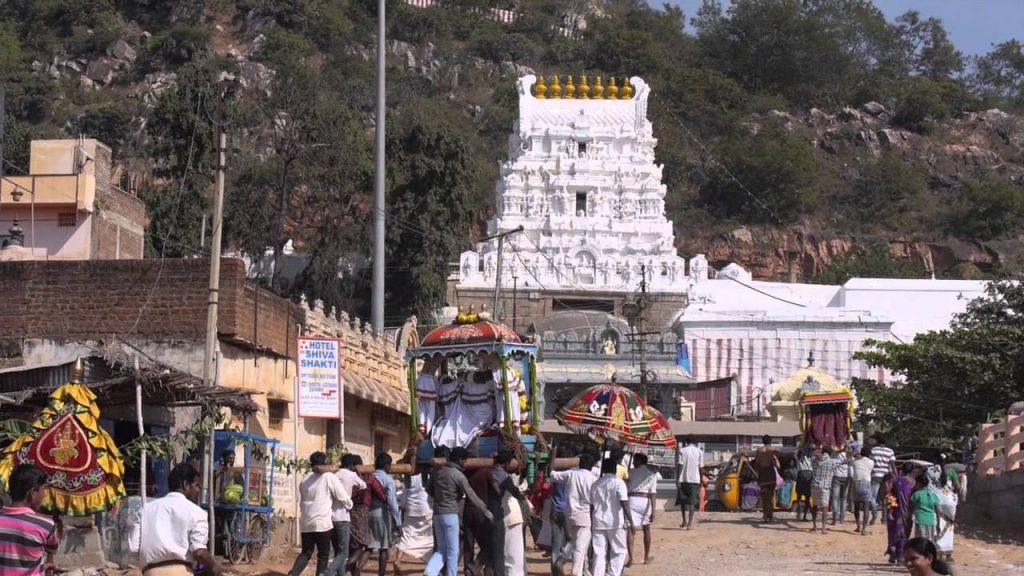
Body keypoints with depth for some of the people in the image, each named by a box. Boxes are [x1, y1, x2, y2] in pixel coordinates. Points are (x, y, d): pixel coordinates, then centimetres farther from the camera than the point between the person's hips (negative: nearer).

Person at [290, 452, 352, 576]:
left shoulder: (305, 480, 15)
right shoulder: (329, 477, -3)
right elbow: (343, 497, -2)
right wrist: (349, 505, 18)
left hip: (306, 523, 5)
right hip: (323, 522, -5)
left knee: (306, 553, 11)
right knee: (323, 555, 4)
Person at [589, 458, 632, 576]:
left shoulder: (596, 484, 12)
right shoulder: (618, 482, -6)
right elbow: (624, 502, -15)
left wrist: (591, 522, 24)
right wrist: (630, 520, -17)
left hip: (598, 522, 5)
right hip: (615, 522, -5)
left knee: (599, 553, 5)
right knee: (619, 551, 5)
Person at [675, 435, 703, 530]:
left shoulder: (682, 450, -1)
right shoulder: (699, 452, 4)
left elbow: (680, 465, -7)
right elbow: (701, 467, 4)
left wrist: (678, 479, -7)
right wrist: (701, 480, 13)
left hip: (683, 479, -1)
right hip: (695, 479, 1)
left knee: (682, 500, 15)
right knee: (692, 502, 1)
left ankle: (685, 521, 9)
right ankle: (690, 523, -7)